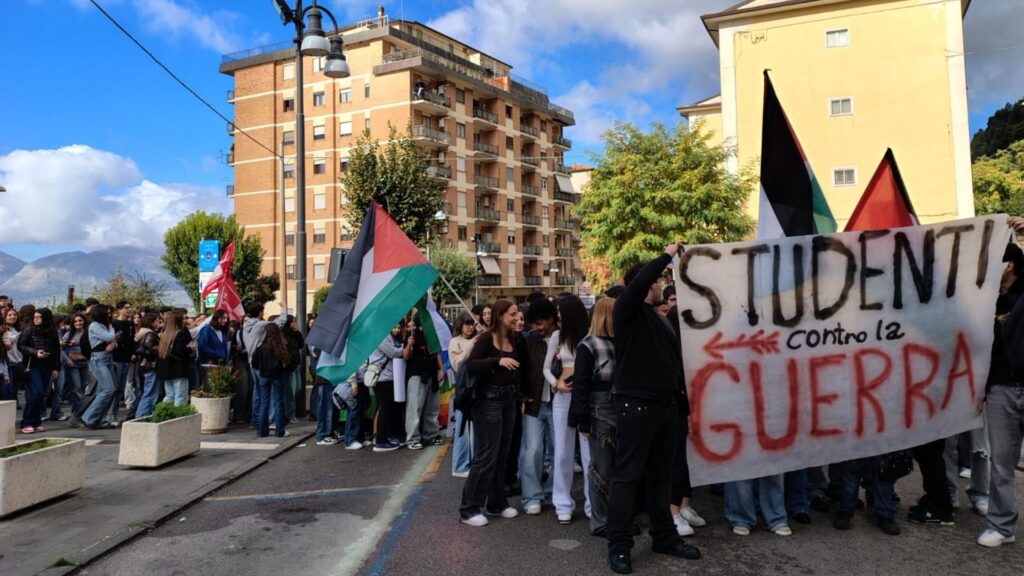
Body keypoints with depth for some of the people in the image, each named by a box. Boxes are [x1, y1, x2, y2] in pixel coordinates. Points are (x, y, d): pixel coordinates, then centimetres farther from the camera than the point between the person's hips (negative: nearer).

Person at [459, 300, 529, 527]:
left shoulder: (516, 341, 6)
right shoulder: (486, 339, -11)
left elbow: (524, 369, 13)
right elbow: (470, 365, -22)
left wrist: (517, 387, 0)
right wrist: (498, 361, -30)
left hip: (509, 400, 7)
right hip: (488, 401, -7)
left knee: (502, 456, 14)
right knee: (486, 456, -4)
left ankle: (496, 503, 26)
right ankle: (469, 509, 6)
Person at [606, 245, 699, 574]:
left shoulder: (660, 320, 19)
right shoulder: (627, 310, -4)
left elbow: (675, 362, 19)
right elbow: (640, 281, -24)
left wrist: (685, 405, 17)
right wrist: (667, 256, -12)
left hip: (666, 405, 8)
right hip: (635, 406, -8)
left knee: (661, 475, 14)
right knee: (627, 476, -3)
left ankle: (664, 537, 25)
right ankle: (619, 546, 3)